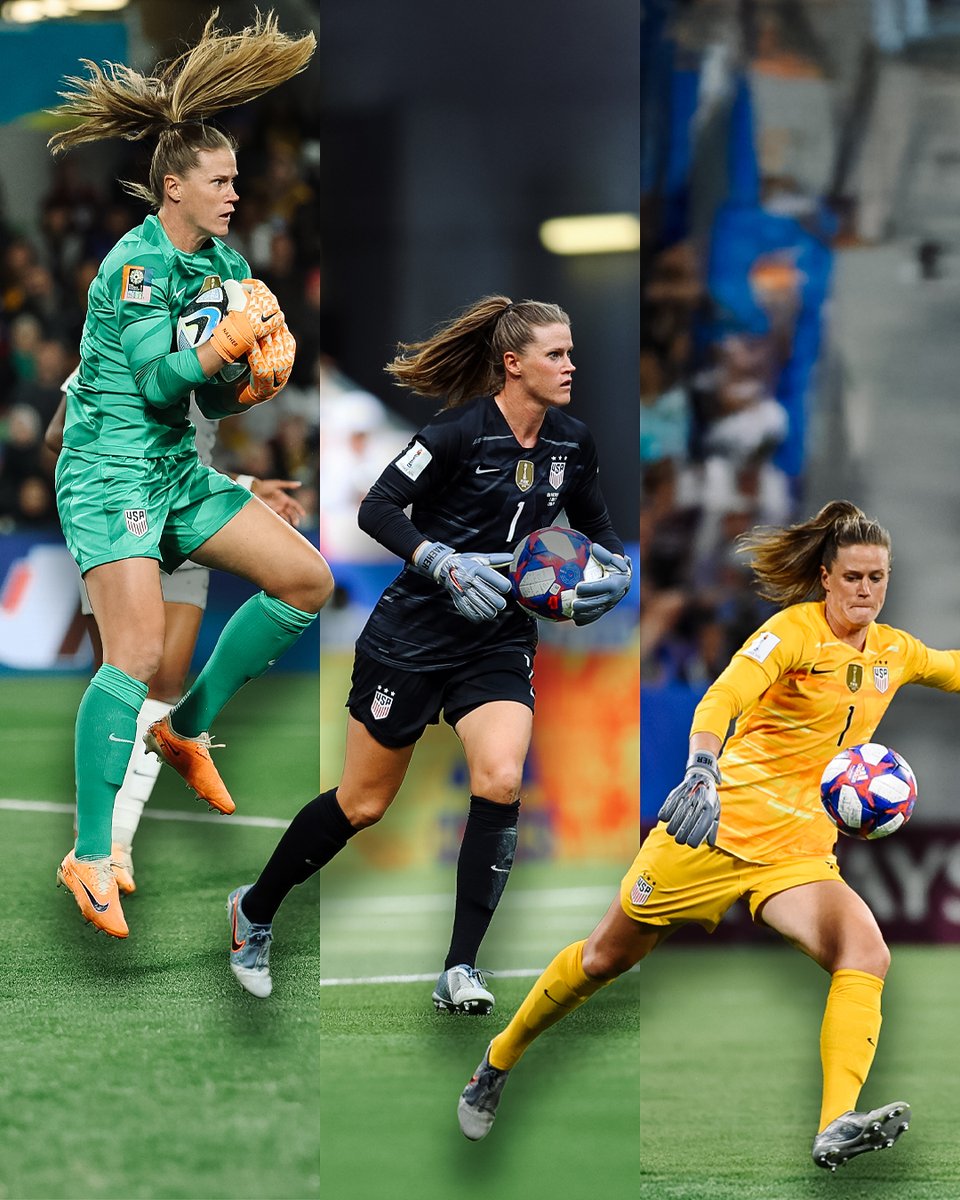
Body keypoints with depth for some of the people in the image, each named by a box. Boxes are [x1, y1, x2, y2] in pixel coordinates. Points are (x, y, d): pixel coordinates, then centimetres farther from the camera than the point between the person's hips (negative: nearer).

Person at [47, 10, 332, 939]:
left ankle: (187, 728, 16)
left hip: (178, 471, 9)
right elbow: (158, 380, -20)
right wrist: (237, 335, -24)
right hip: (111, 468, -9)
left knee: (308, 581, 5)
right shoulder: (135, 264, -14)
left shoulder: (223, 265, 10)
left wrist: (254, 383, -5)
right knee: (137, 655, -19)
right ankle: (90, 858, -15)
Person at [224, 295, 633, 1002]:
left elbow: (595, 524, 18)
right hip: (415, 636, -4)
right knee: (362, 804, 6)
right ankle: (254, 911, 31)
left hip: (502, 643, 4)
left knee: (501, 782, -21)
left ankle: (460, 971, -14)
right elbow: (378, 508, -16)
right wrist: (445, 563, -29)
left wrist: (617, 568, -2)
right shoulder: (463, 430, -16)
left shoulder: (572, 442, 1)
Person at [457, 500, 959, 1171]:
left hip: (799, 852, 4)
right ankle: (499, 1062, 34)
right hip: (718, 819, -4)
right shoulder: (795, 630, -11)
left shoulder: (893, 651, 8)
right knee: (607, 958, 10)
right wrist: (703, 768, -46)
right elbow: (727, 695, -29)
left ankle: (837, 1128, -38)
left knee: (867, 953, -25)